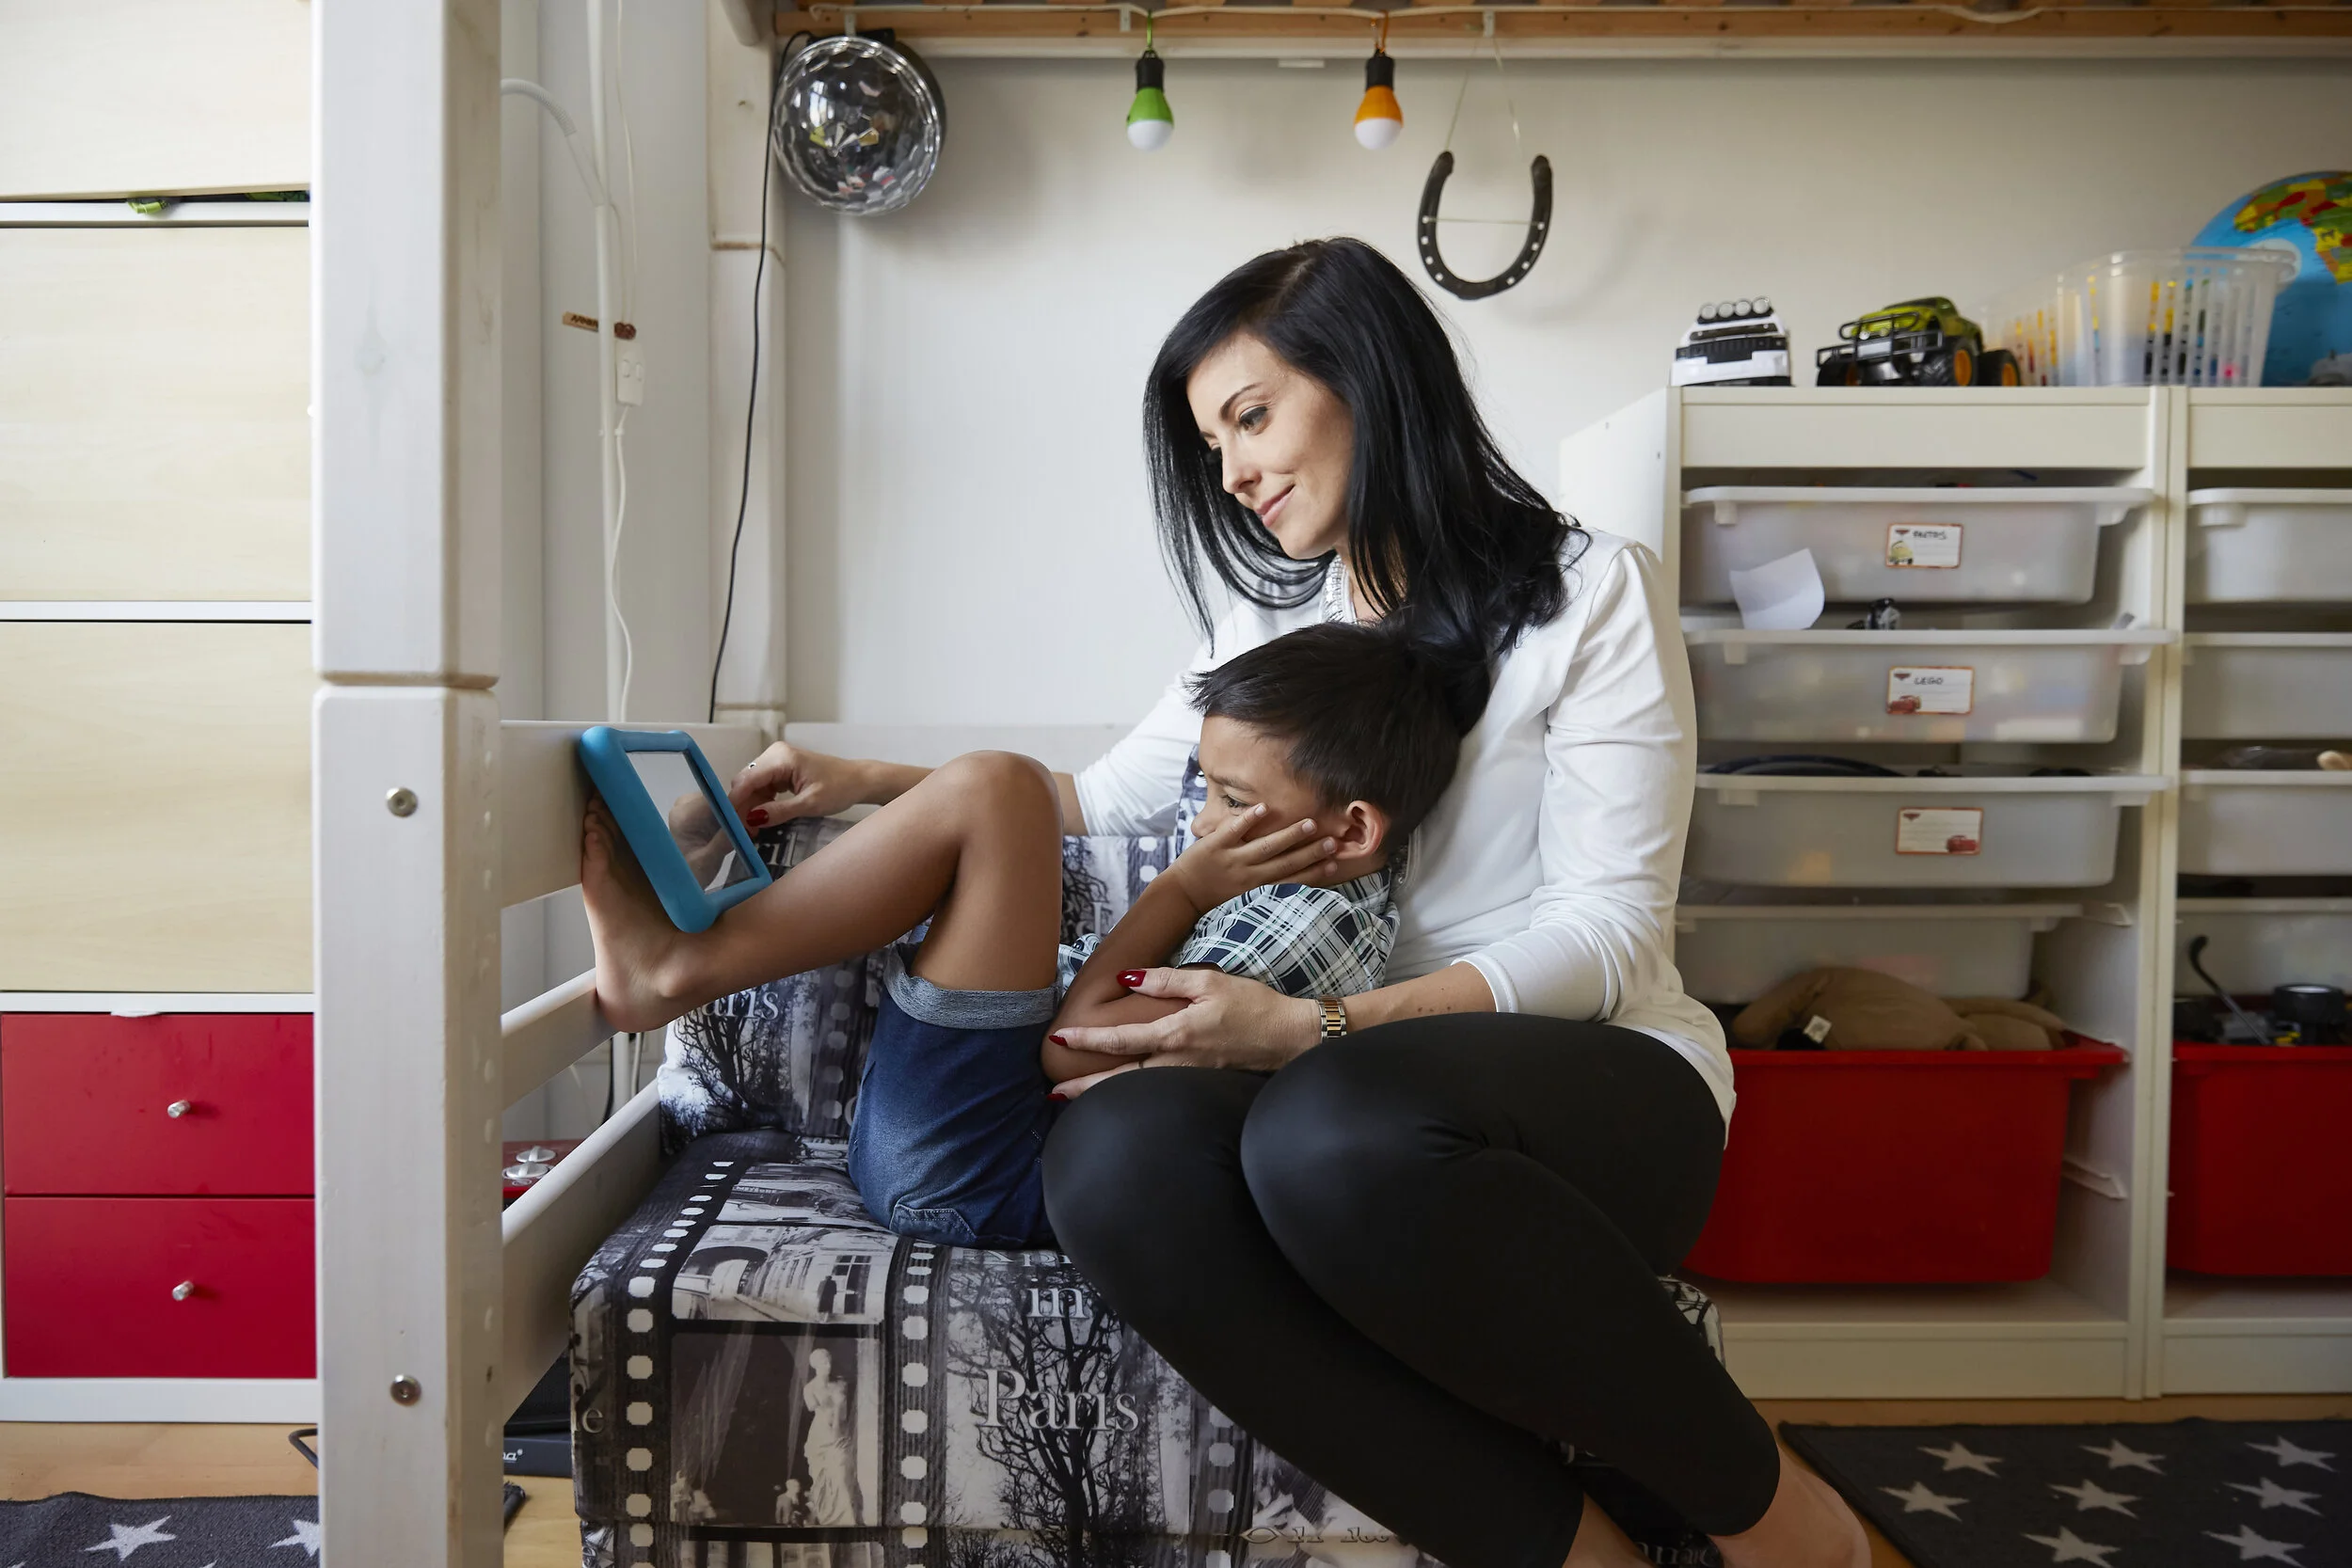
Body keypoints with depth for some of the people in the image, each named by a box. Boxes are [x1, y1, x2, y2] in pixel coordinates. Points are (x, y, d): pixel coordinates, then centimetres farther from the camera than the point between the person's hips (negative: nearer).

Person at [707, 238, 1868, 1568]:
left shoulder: (1591, 591, 0)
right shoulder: (1277, 624, 19)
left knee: (1335, 1134, -39)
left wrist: (1320, 1033, -21)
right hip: (1337, 1072, 4)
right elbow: (1105, 797, 27)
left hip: (1595, 1076, -4)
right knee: (1113, 1158, -30)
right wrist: (870, 784, 15)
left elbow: (1608, 931, -7)